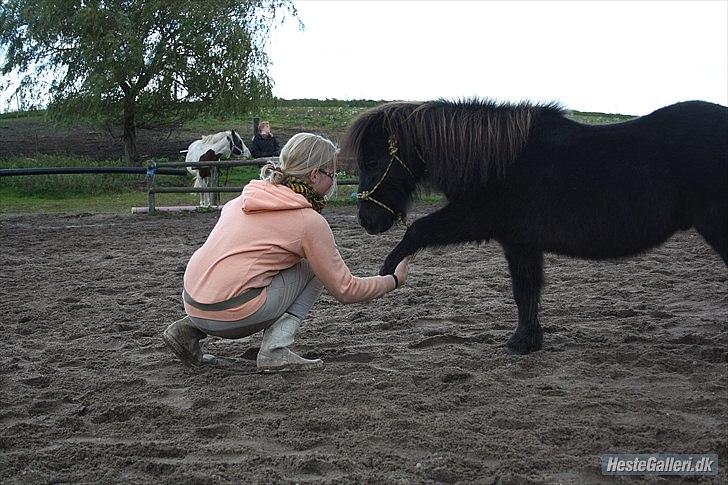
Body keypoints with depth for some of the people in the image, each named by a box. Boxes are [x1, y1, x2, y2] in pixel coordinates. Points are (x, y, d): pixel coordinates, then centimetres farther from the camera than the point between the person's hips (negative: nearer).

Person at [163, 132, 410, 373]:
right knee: (313, 268, 9)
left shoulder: (246, 196, 14)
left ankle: (190, 328, 17)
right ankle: (275, 350, -3)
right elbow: (345, 290, 2)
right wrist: (394, 280, 16)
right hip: (230, 316, -7)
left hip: (191, 302, 7)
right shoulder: (310, 221, -4)